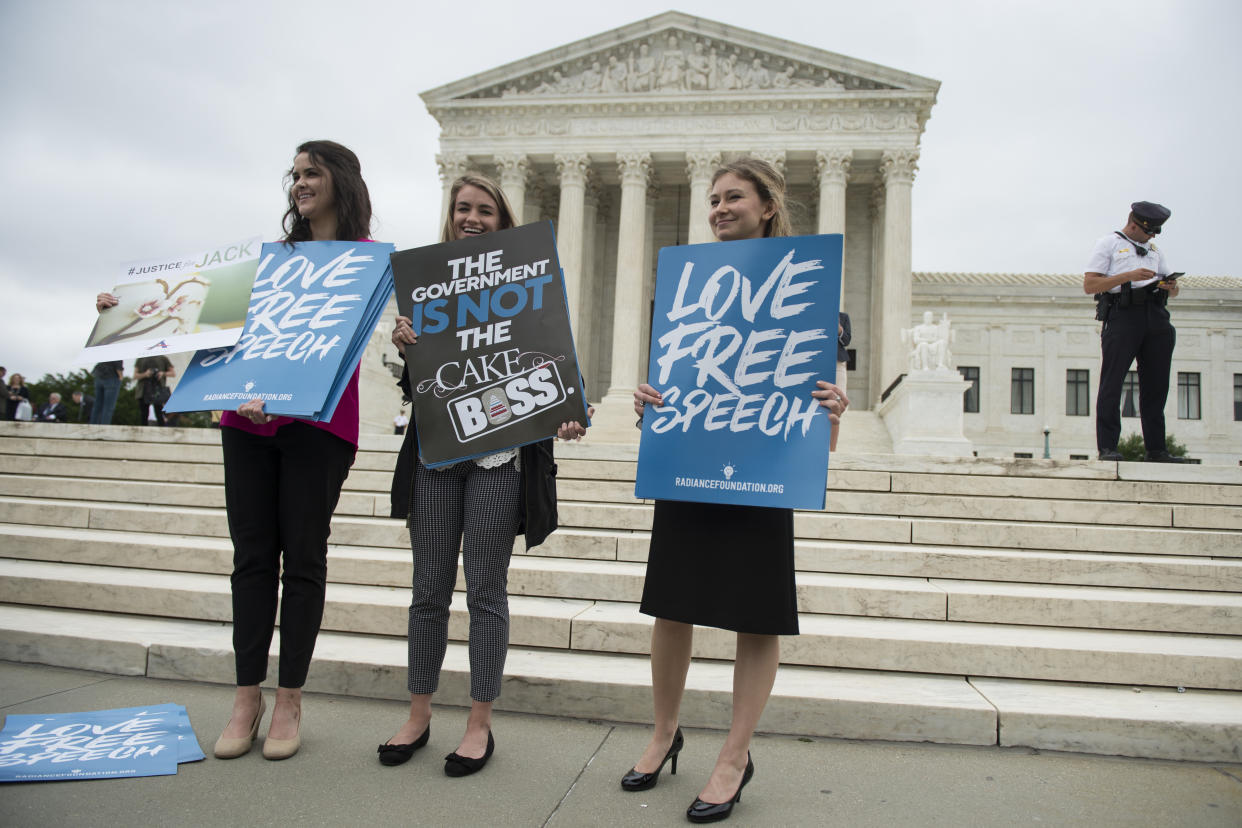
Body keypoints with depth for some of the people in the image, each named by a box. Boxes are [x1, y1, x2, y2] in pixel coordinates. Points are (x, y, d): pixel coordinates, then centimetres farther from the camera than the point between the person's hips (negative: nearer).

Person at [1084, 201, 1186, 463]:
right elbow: (1089, 285, -4)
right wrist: (1128, 276, -14)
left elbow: (1174, 290, 24)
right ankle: (1107, 448, -9)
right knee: (1112, 383, -9)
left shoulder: (1154, 250, 28)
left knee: (1156, 384, 4)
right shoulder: (1109, 244, 9)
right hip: (1123, 315, -6)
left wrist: (1171, 286, -1)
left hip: (1156, 317, 6)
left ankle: (1156, 449, 7)